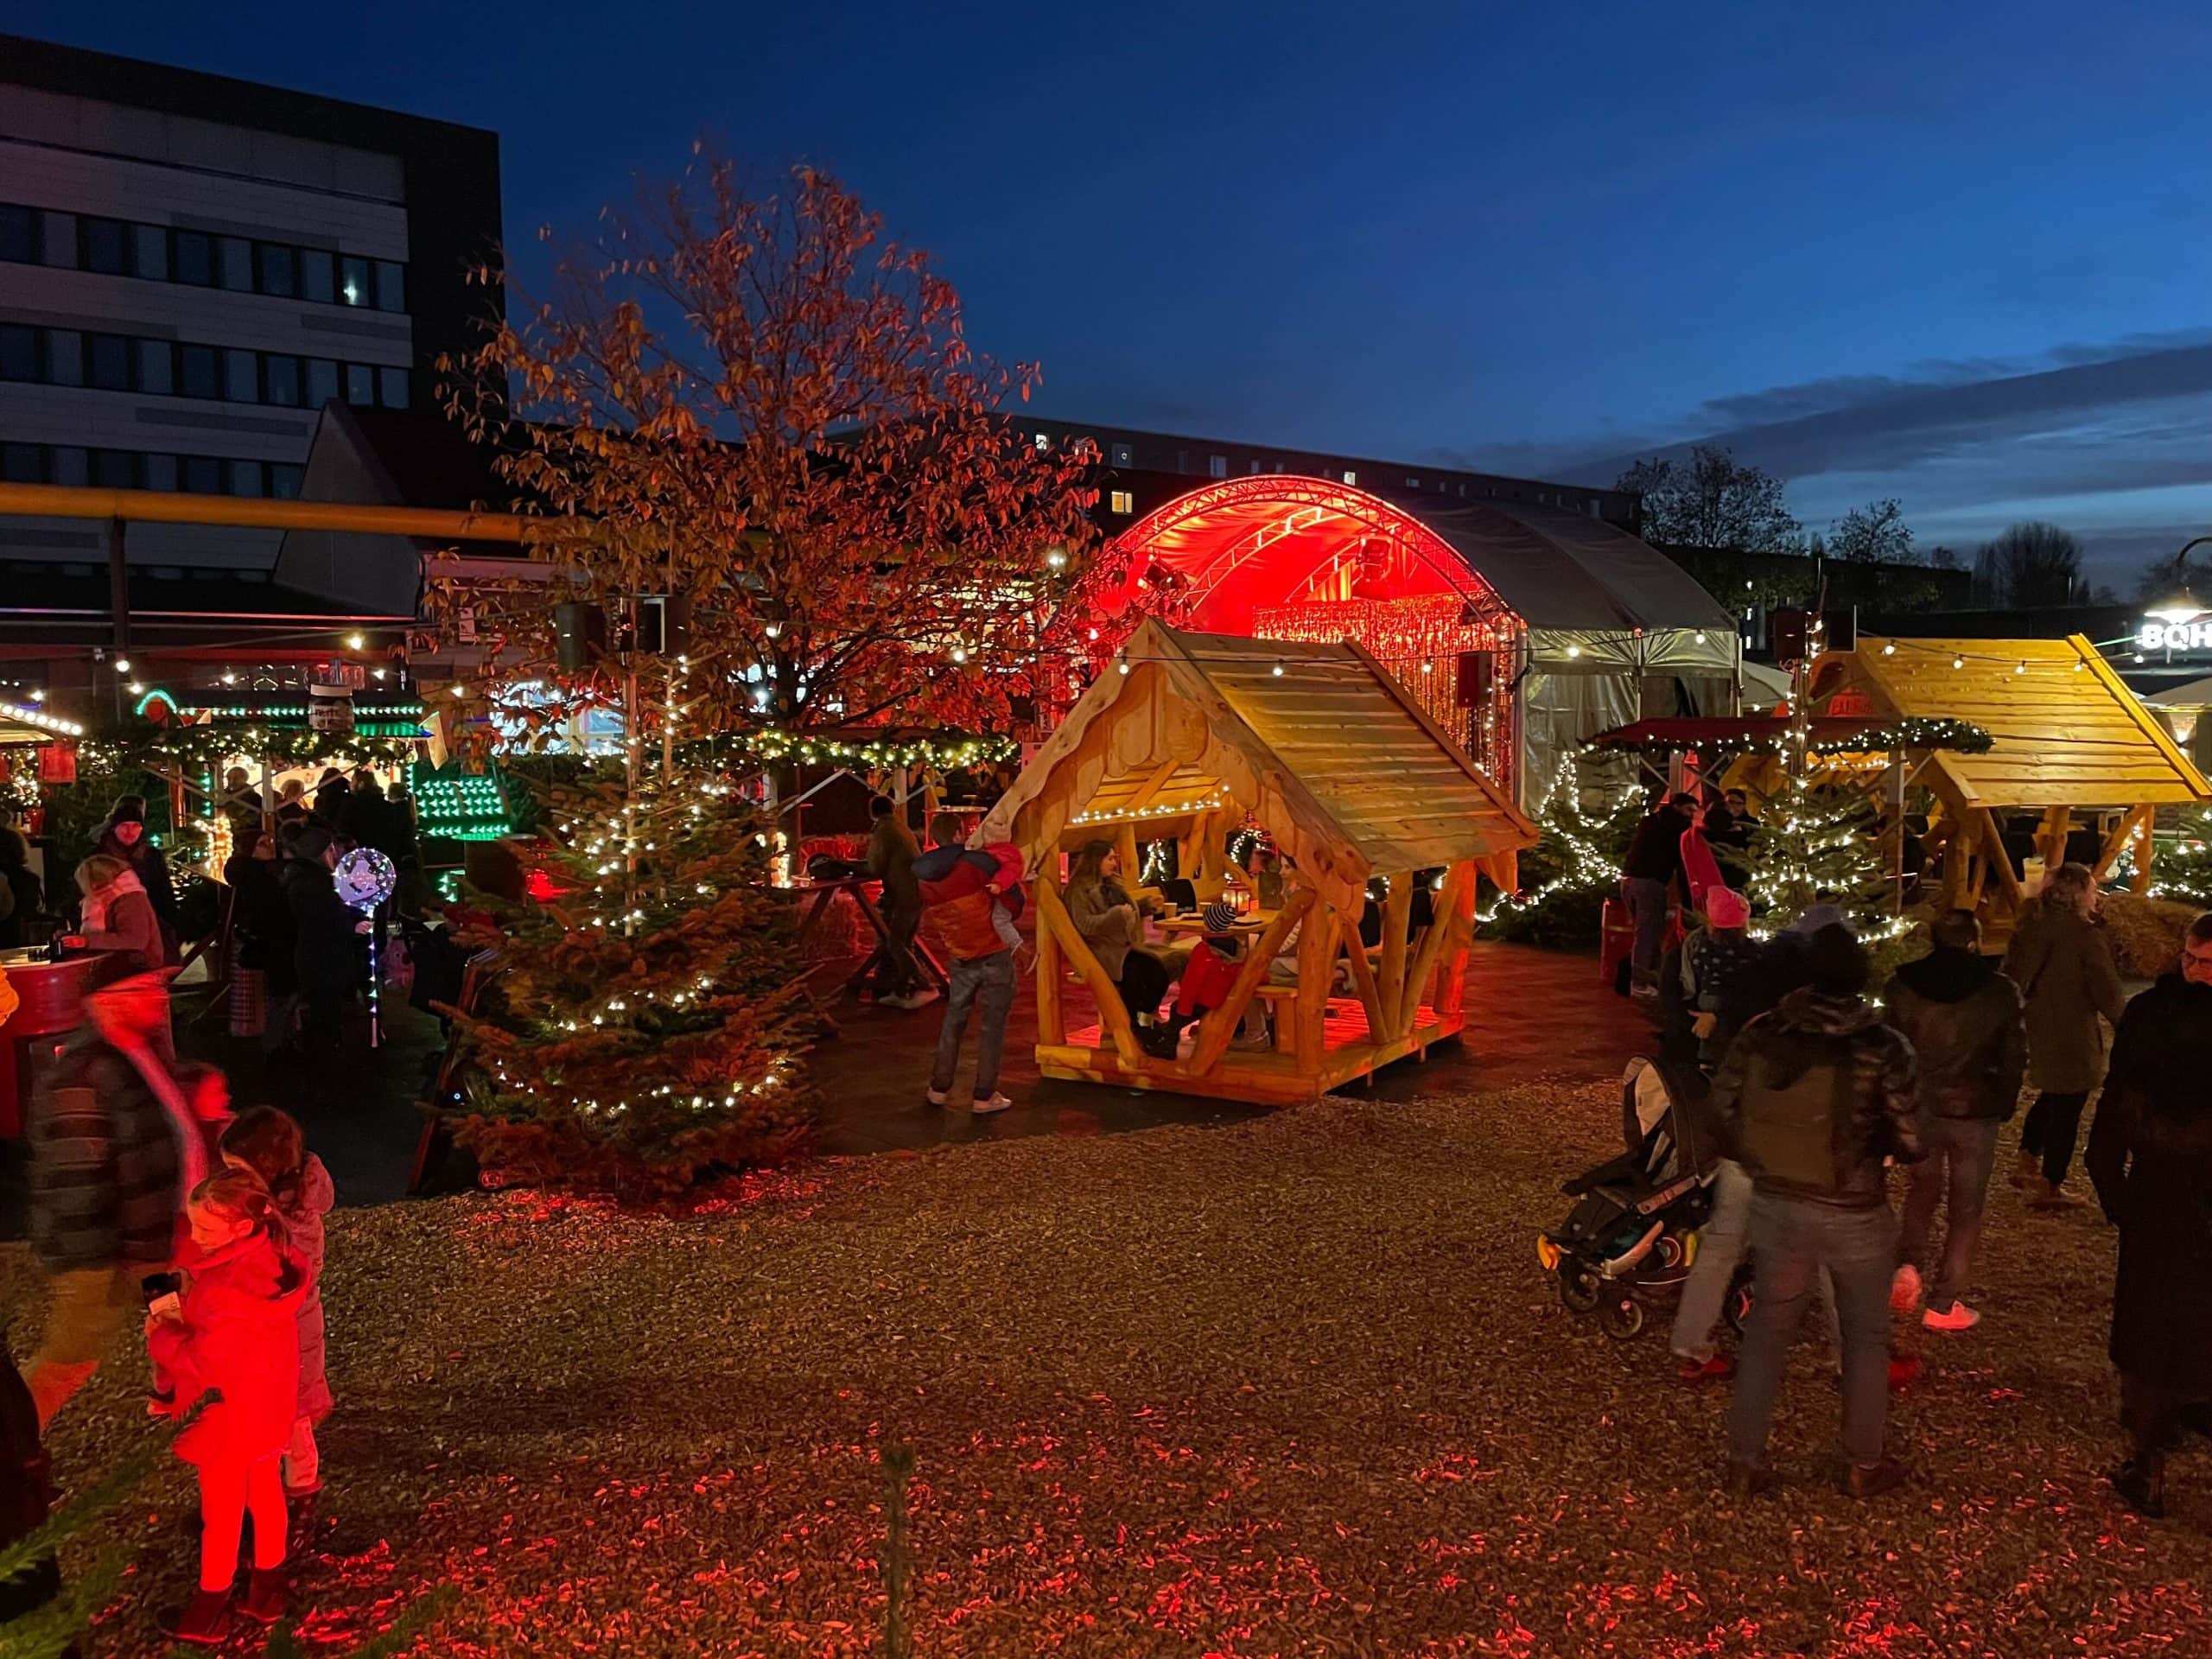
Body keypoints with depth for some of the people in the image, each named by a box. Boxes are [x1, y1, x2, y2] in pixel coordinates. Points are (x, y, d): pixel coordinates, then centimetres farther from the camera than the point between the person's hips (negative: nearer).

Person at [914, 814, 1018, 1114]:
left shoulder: (923, 877, 0)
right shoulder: (978, 862, -16)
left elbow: (929, 915, 11)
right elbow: (1014, 900, -13)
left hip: (960, 959, 5)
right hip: (995, 955, -5)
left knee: (954, 1019, 19)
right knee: (993, 1024, 4)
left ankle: (939, 1088, 25)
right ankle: (984, 1095, 8)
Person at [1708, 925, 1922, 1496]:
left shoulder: (1760, 1034, -9)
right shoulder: (1883, 1048, -18)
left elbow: (1721, 1113, -2)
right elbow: (1911, 1143, -14)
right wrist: (1877, 1139, 8)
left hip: (1775, 1207, 3)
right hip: (1854, 1217, -2)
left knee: (1766, 1331, 18)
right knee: (1866, 1338, 20)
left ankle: (1743, 1461, 27)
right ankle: (1863, 1466, 35)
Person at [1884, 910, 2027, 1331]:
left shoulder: (1903, 984, -5)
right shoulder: (2000, 991, -9)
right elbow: (2014, 1055, -2)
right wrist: (2004, 1104, 14)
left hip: (1918, 1106, 2)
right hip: (1975, 1111, -2)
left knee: (1923, 1186, 23)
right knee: (1966, 1207, 10)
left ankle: (1906, 1265, 4)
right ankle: (1943, 1304, 13)